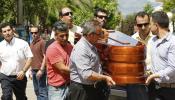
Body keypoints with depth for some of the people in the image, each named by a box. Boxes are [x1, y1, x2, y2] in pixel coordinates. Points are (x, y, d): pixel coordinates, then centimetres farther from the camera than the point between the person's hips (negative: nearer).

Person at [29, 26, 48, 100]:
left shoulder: (42, 42, -11)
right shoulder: (32, 43, 13)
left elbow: (45, 57, -14)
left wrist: (41, 70, -18)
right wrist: (31, 70, 18)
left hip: (40, 70, -8)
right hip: (34, 70, 8)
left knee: (42, 91, -6)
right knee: (36, 90, 15)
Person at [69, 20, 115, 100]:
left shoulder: (91, 46, 9)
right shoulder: (80, 49, -24)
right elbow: (86, 74, -30)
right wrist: (105, 78, -26)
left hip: (94, 87, 9)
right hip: (82, 91, -9)